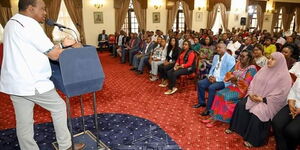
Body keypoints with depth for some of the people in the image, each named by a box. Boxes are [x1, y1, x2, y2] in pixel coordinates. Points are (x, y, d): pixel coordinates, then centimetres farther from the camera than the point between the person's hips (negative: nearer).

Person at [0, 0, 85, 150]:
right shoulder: (29, 24, -16)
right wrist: (64, 44, 3)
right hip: (32, 83, -9)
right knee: (59, 107, 9)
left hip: (15, 82, 9)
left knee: (24, 123, 13)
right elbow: (54, 54, -17)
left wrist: (60, 44, 12)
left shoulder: (12, 23, 16)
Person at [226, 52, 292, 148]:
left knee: (257, 113, -29)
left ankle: (252, 139, -11)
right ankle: (235, 128, -3)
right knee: (241, 105, -18)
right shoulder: (263, 70, 10)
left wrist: (262, 99, -18)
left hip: (269, 102, -6)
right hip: (254, 97, 6)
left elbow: (280, 95, -15)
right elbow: (253, 82, 11)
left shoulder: (284, 76, -9)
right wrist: (251, 93, -7)